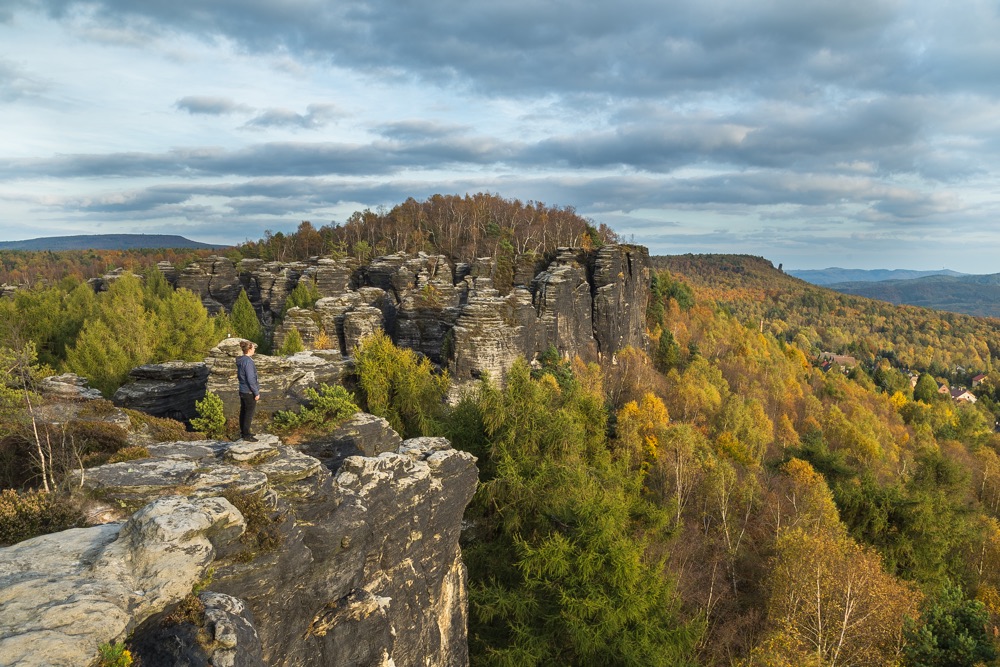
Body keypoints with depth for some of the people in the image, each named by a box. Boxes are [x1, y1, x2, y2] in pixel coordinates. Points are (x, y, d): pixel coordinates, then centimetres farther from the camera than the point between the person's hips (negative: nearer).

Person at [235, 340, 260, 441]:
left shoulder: (240, 360, 6)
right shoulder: (248, 361, -22)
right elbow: (251, 379, -23)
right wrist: (256, 393, -15)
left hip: (242, 391, 9)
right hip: (249, 392, -9)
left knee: (243, 412, 17)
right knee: (249, 414, 1)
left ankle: (243, 432, 28)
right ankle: (246, 435, 8)